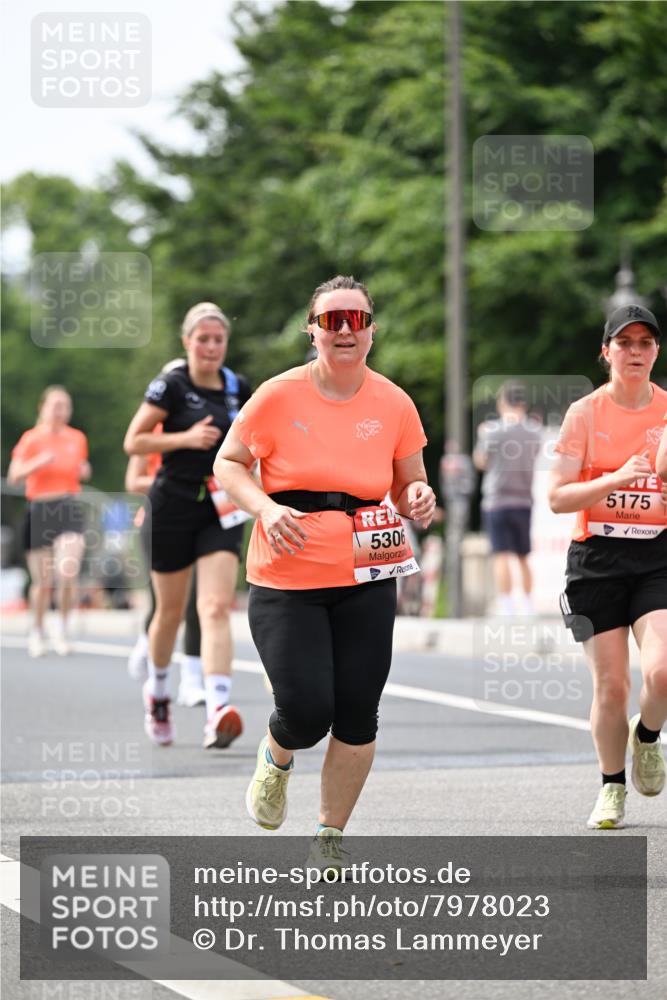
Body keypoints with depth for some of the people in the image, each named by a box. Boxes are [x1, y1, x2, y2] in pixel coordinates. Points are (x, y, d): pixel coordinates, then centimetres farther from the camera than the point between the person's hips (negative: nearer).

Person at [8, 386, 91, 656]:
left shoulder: (77, 438, 9)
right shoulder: (31, 439, -2)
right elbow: (14, 476, -12)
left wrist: (84, 471, 3)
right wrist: (38, 463, -27)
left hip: (70, 511, 2)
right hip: (39, 512, -2)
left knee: (67, 574, -18)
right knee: (42, 582, 3)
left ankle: (62, 626, 5)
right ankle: (37, 631, 27)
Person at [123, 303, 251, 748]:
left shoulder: (239, 389, 6)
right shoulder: (171, 385, -8)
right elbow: (133, 442, -9)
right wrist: (185, 438, -19)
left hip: (221, 510, 2)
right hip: (173, 507, -2)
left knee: (216, 606, -14)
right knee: (171, 609, 11)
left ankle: (218, 710, -27)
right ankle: (157, 691, 38)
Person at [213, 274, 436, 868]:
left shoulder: (393, 404, 3)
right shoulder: (279, 396, -6)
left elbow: (409, 485, 13)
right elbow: (228, 464, 2)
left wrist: (418, 501, -10)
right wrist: (265, 507, -16)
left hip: (366, 582, 3)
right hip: (286, 583, -3)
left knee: (357, 716, -1)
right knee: (307, 710, -12)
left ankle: (331, 840, 18)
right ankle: (276, 759, 27)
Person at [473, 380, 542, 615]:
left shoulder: (492, 430, -7)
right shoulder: (534, 430, 2)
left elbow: (480, 462, 4)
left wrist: (481, 437, 20)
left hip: (497, 501, -4)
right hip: (524, 501, 4)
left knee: (502, 556, -7)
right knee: (523, 558, 15)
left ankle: (506, 607, -16)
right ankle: (528, 606, 17)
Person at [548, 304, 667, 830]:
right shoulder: (585, 412, 1)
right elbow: (558, 497, -4)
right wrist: (617, 479, -18)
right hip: (598, 559, 0)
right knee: (611, 685, -2)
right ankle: (612, 787, 20)